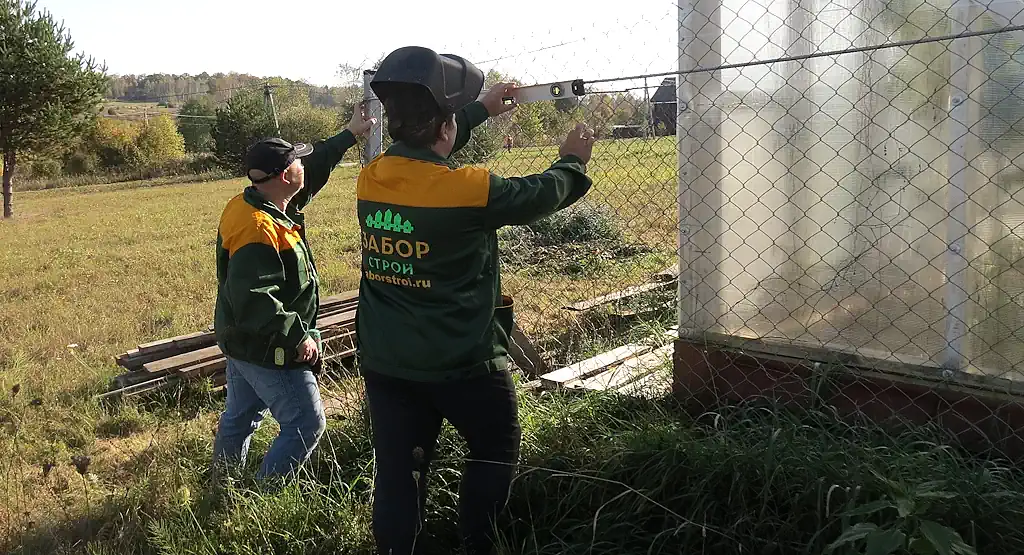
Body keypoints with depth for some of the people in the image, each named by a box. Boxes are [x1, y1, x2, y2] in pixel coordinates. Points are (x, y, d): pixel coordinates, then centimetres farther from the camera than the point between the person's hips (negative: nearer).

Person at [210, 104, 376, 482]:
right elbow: (253, 299, -34)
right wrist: (297, 336, -25)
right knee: (306, 426, 0)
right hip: (269, 352, -11)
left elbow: (313, 170, 15)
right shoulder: (259, 229, -29)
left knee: (240, 417, 24)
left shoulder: (251, 206, 2)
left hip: (242, 341, 11)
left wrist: (349, 136, 19)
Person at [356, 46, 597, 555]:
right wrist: (573, 161, 17)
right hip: (460, 364, -5)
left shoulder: (371, 177, -4)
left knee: (398, 469, 13)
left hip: (383, 362, 5)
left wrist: (480, 110, 27)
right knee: (497, 449, 19)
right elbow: (541, 193, -4)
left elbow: (421, 150, 18)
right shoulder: (467, 188, -20)